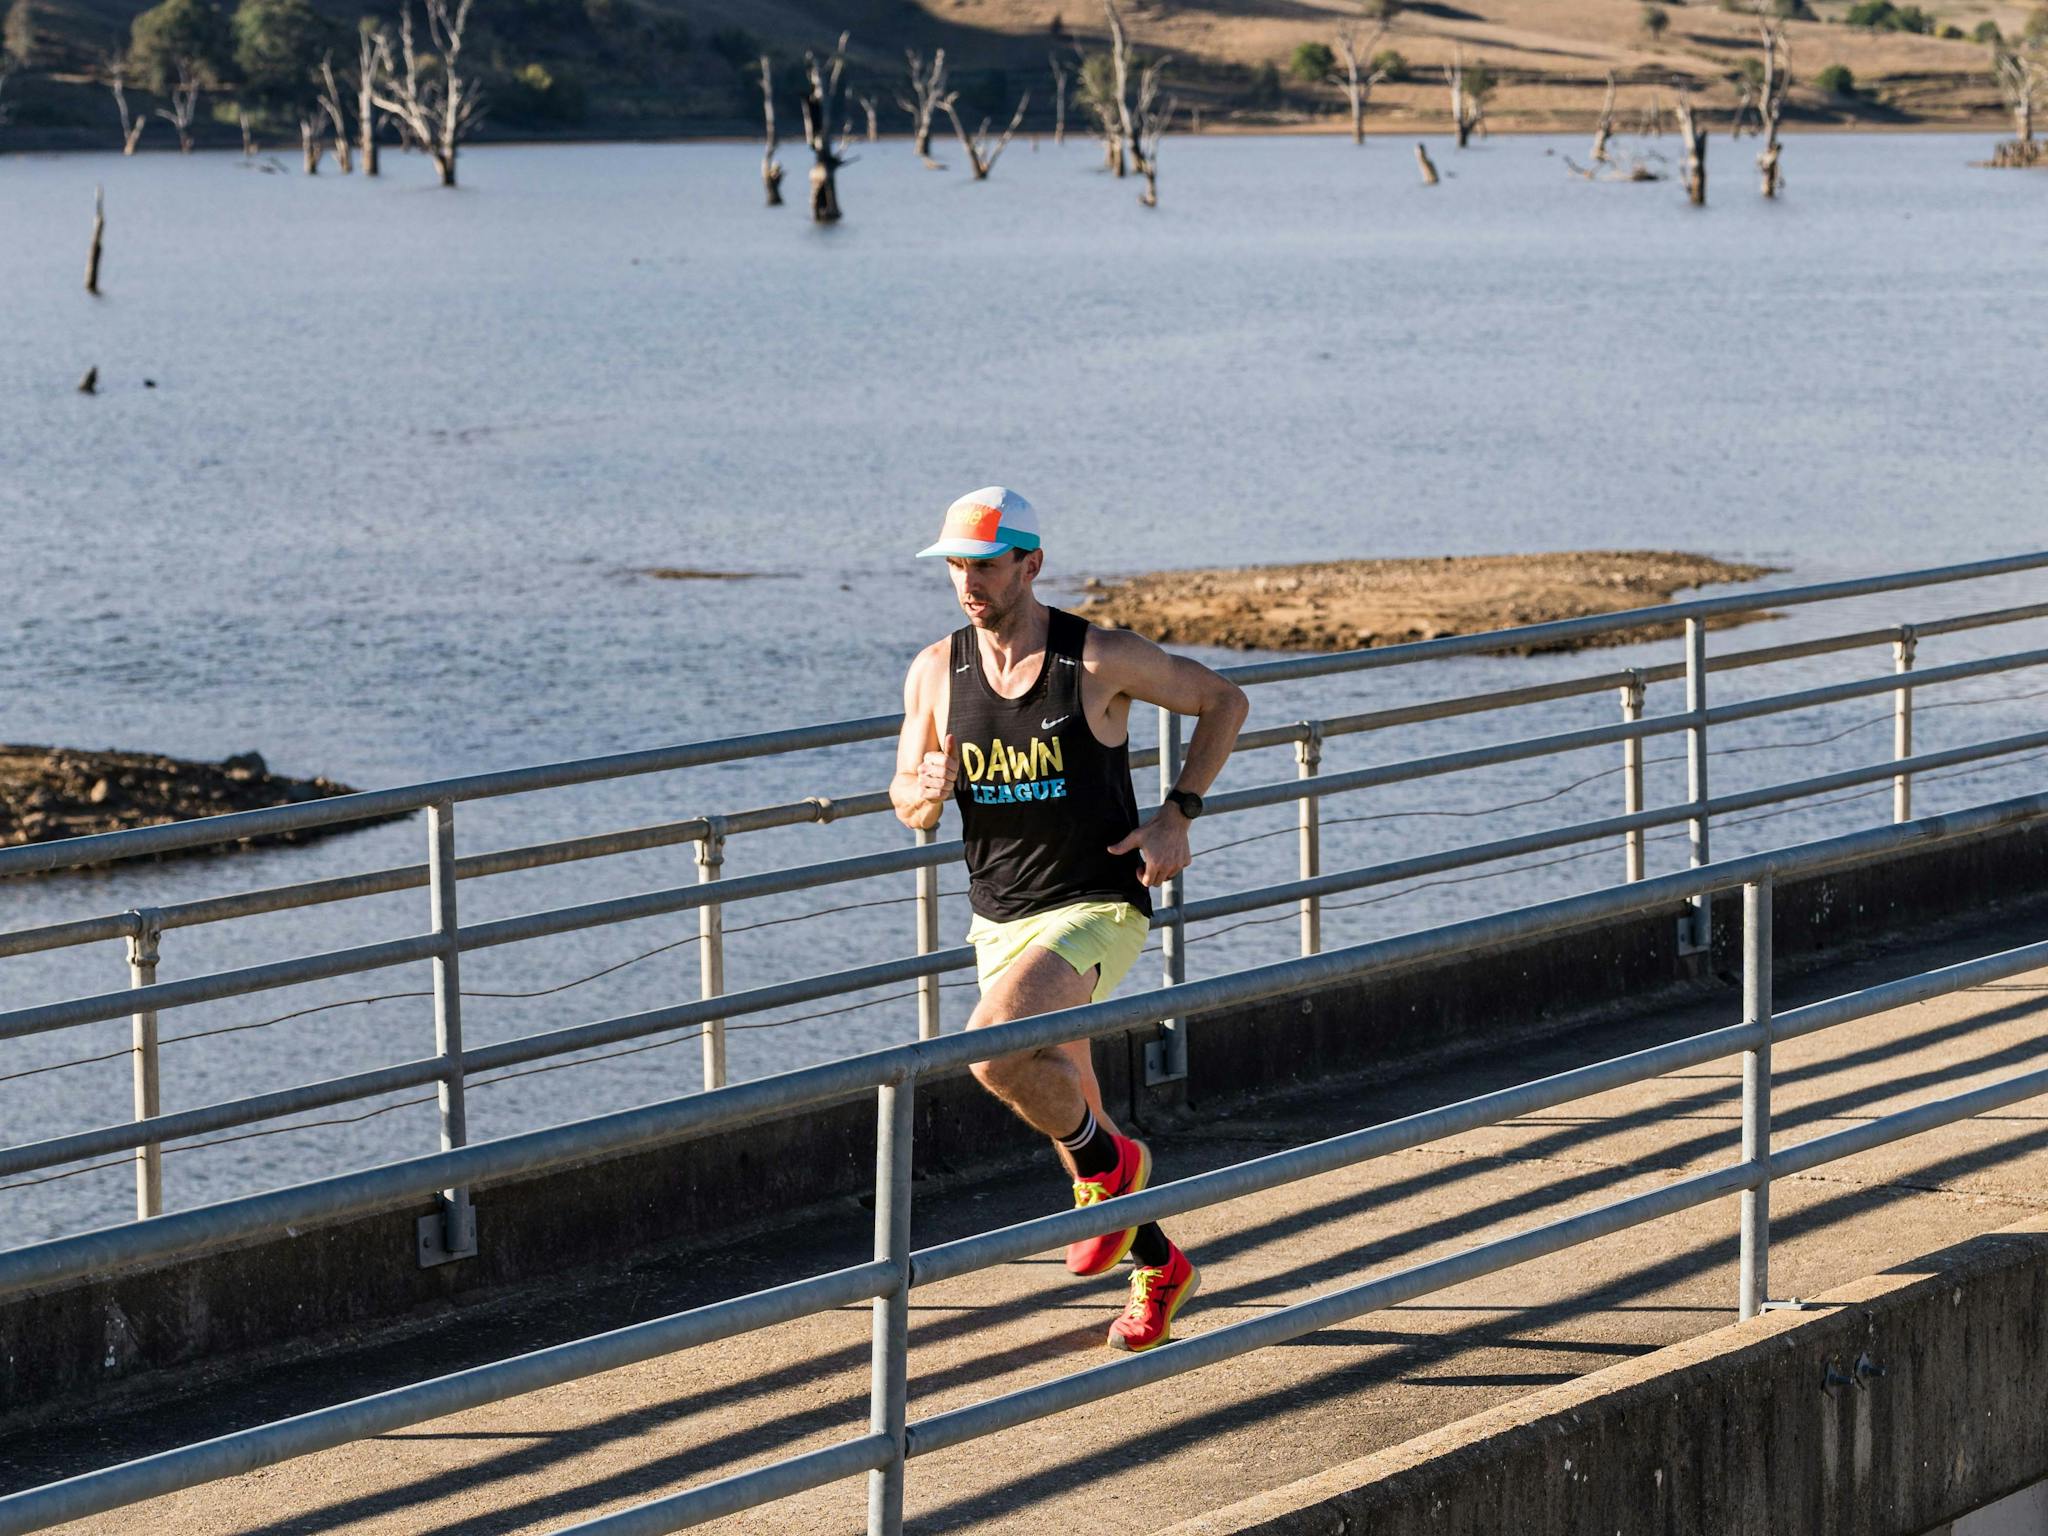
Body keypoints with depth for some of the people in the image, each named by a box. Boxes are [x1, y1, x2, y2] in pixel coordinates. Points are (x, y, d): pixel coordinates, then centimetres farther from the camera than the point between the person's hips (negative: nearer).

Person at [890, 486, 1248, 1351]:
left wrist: (1178, 815, -9)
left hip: (1097, 908, -6)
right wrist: (927, 791, -17)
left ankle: (1107, 1166, -2)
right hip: (1000, 919, 6)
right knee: (1064, 1111, 15)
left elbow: (1223, 701, 1)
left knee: (996, 1053, -30)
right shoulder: (935, 673, -2)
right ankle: (1156, 1269, 36)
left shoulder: (1102, 660, -13)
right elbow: (907, 804, 8)